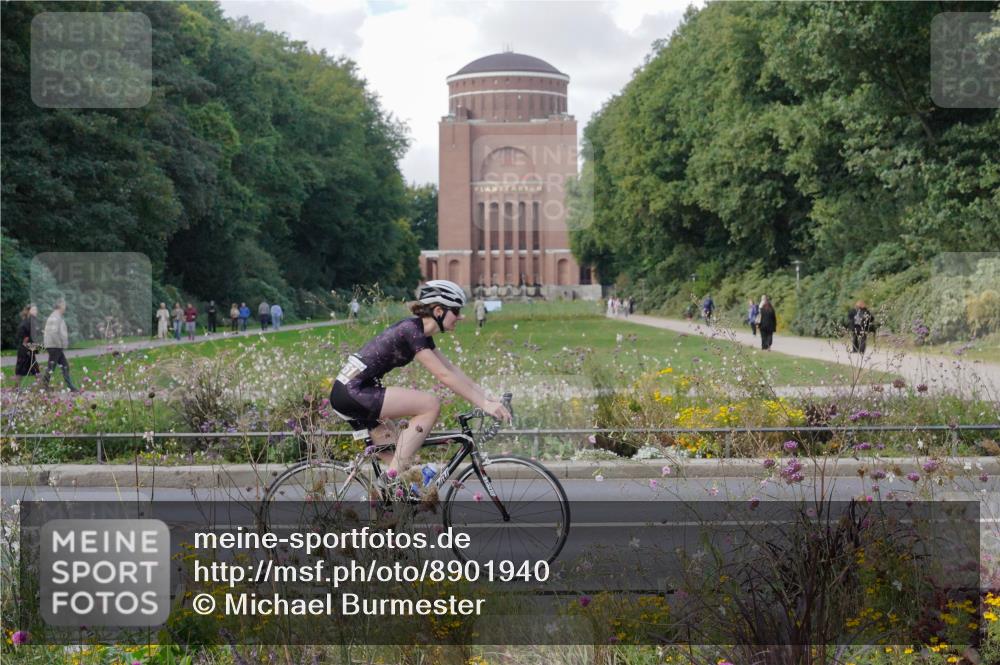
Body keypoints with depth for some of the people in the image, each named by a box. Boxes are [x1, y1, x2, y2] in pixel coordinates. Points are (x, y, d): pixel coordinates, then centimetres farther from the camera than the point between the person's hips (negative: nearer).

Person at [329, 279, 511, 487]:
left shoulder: (421, 333, 13)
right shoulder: (411, 330, -16)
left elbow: (452, 370, 14)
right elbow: (444, 375, -20)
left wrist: (488, 397, 6)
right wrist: (483, 404, -20)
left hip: (350, 394, 10)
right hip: (353, 393, -10)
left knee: (396, 454, 12)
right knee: (431, 404, -14)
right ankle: (393, 478, -13)